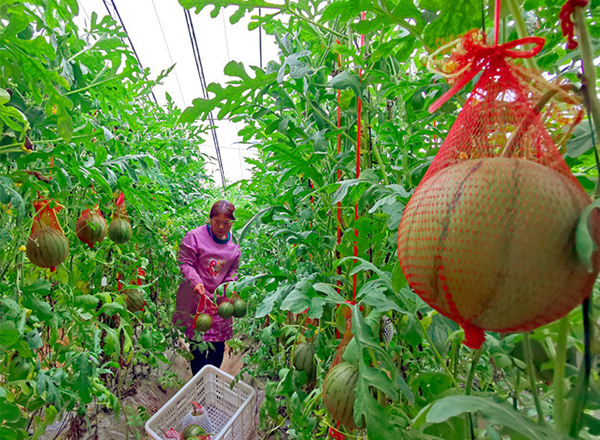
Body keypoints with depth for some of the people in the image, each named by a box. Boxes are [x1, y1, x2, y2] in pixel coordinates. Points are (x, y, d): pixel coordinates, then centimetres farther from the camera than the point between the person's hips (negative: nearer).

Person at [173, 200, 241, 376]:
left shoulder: (235, 241, 1)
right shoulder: (195, 236, -10)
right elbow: (185, 263, -9)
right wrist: (196, 282, -22)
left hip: (220, 300, 3)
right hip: (197, 298, -3)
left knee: (218, 343, 12)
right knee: (197, 341, 6)